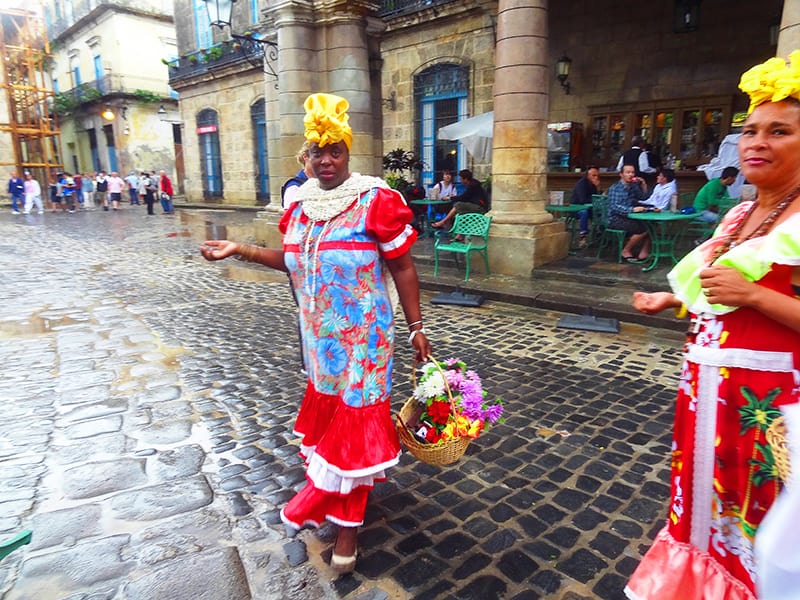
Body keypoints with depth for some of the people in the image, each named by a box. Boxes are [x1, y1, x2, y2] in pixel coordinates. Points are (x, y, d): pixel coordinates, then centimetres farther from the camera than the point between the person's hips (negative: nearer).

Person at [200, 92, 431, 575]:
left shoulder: (376, 200, -14)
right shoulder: (301, 202, 4)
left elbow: (402, 267, -11)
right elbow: (291, 260, 13)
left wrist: (416, 326, -11)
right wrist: (240, 250, 4)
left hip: (362, 333, -6)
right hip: (319, 332, 6)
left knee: (355, 418, 2)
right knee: (328, 407, 19)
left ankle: (346, 522, 19)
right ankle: (338, 492, 44)